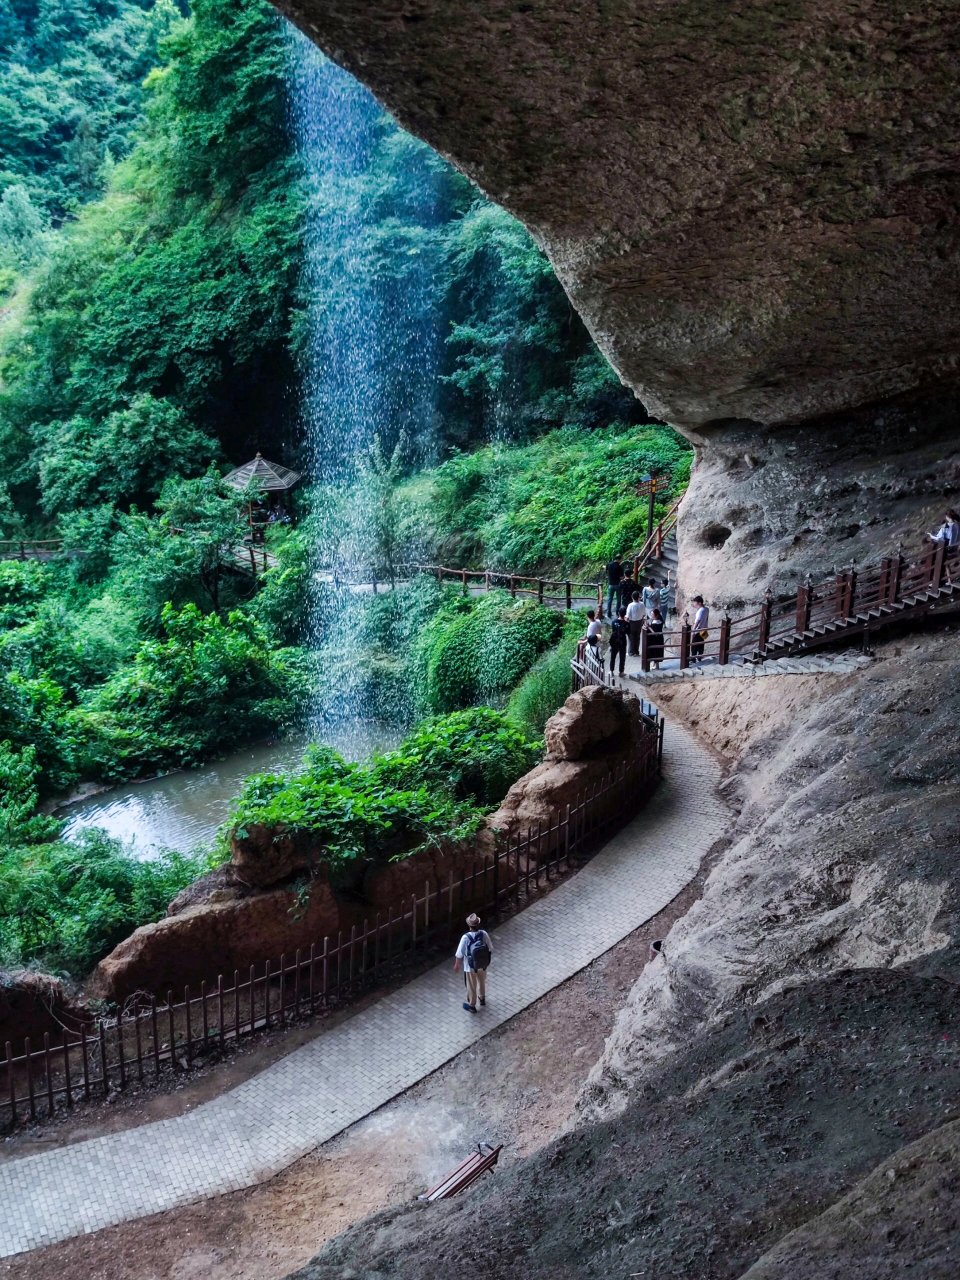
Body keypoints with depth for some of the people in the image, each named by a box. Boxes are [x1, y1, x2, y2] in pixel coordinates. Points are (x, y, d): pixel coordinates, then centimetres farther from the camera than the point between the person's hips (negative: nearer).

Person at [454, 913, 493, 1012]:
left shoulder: (466, 937, -29)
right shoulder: (484, 934, -20)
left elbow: (459, 954, -18)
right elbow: (490, 949, -6)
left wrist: (457, 965, 0)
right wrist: (488, 959, 14)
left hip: (470, 967, -3)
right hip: (483, 965, 3)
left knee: (471, 986, 20)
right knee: (482, 981, 31)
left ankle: (471, 1005, 39)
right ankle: (482, 998, 54)